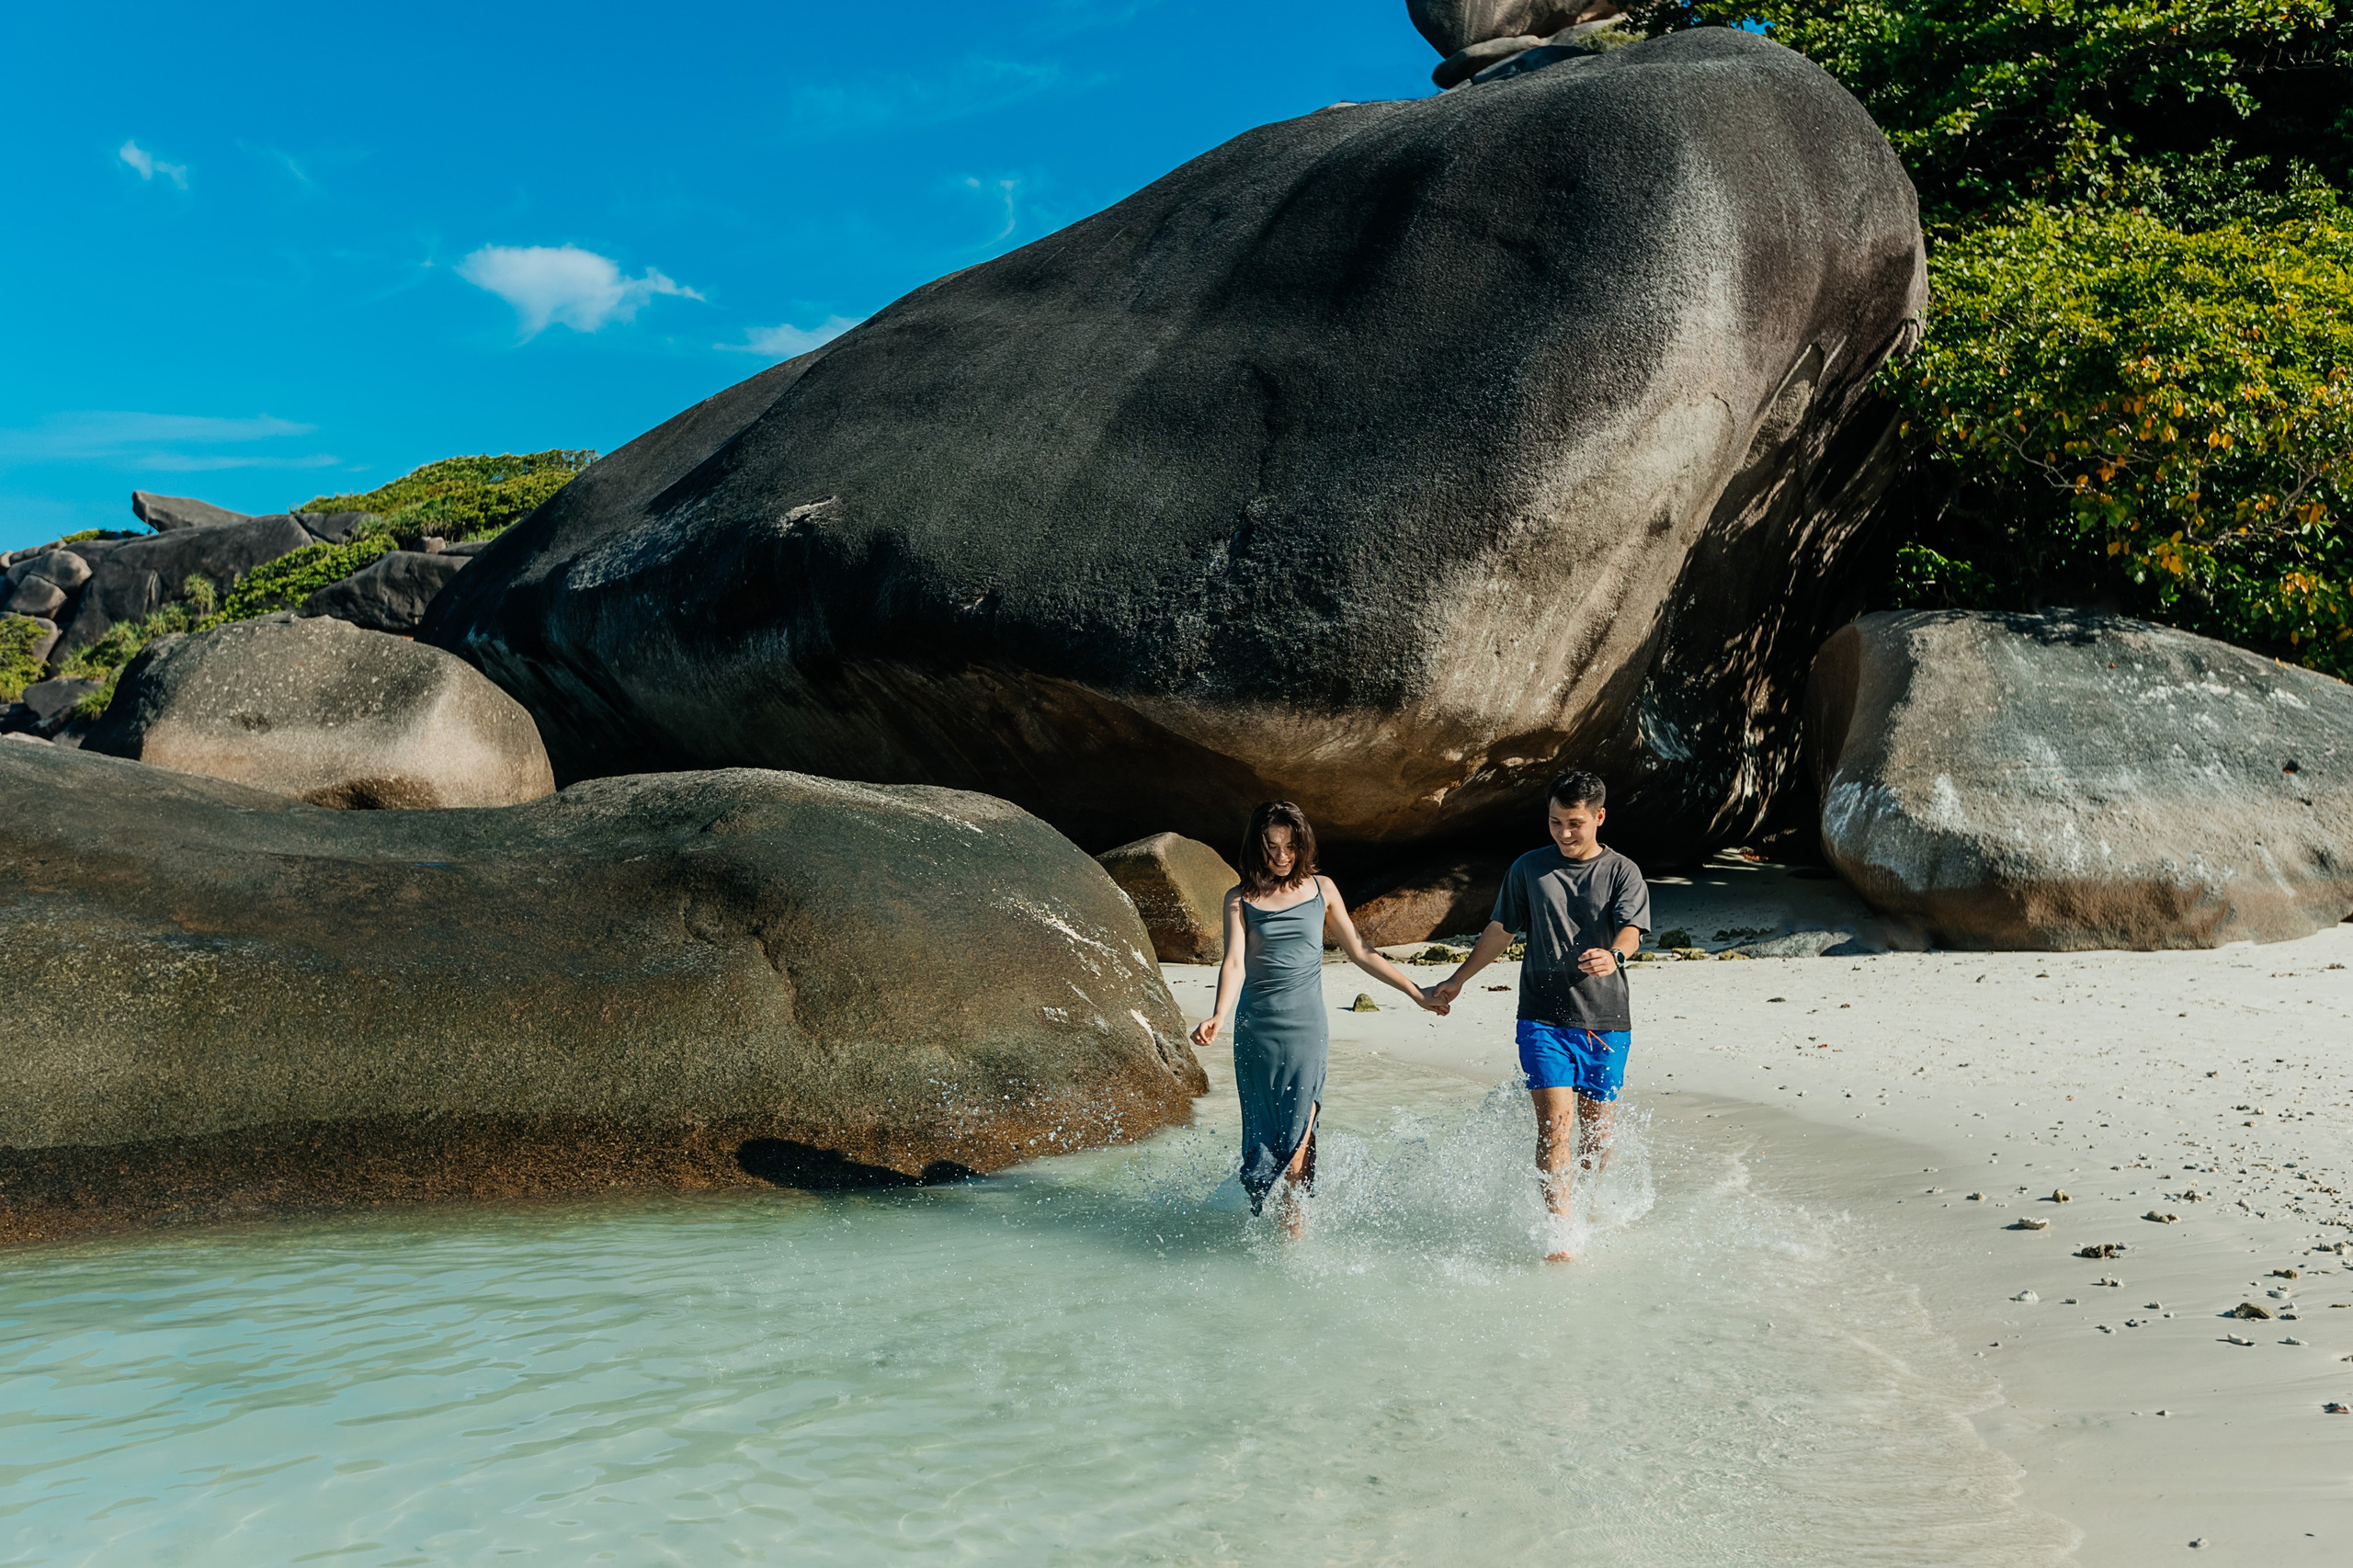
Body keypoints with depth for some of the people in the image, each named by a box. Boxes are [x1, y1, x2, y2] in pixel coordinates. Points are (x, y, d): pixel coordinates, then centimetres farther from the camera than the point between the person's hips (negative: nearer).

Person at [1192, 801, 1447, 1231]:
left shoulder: (1321, 889, 7)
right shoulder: (1240, 899, 4)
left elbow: (1359, 953, 15)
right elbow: (1234, 963, -9)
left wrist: (1415, 992, 15)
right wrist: (1219, 1017, -27)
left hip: (1306, 1026, 0)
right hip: (1255, 1027, 0)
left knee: (1297, 1130, -9)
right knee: (1262, 1128, 5)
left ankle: (1292, 1230, -1)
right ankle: (1254, 1221, 23)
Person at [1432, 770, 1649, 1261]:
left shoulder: (1622, 872, 2)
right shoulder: (1528, 868, 8)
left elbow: (1631, 928, -15)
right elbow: (1501, 931, 18)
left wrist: (1613, 955, -37)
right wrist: (1458, 980, 22)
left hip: (1606, 1019, 0)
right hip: (1543, 1017, 0)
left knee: (1597, 1129, 7)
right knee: (1555, 1122, -13)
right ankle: (1560, 1234, -13)